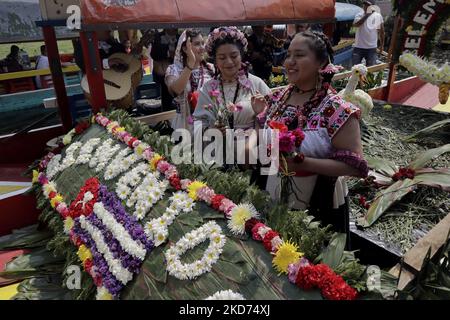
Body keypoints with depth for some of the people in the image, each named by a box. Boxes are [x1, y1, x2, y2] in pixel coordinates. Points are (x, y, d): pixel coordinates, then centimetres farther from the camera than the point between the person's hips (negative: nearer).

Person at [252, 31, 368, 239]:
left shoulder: (337, 110, -19)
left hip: (318, 208, -5)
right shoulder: (277, 98, -1)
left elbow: (354, 166, -21)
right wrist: (261, 117, -4)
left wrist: (301, 162, -28)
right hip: (275, 202, 5)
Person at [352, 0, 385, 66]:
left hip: (372, 48, 1)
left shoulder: (378, 16, 2)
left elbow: (381, 32, 9)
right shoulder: (359, 15, 0)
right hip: (358, 47, -1)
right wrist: (367, 15, -24)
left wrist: (382, 45, 10)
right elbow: (355, 24, -22)